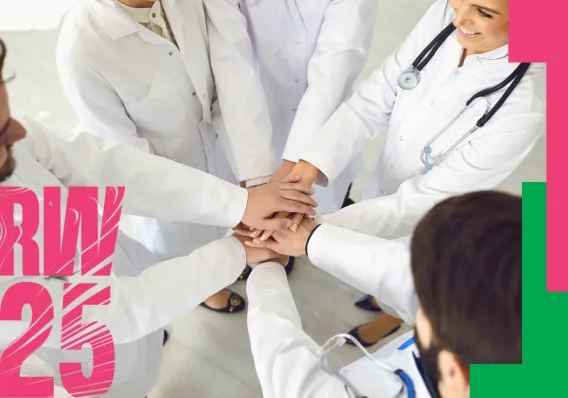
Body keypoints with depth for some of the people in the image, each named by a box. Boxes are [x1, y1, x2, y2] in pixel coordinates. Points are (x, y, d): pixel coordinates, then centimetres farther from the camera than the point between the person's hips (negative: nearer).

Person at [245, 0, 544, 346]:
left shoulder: (523, 111, -37)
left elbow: (420, 202, -32)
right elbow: (372, 102, -20)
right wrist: (304, 171, -33)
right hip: (387, 188, 5)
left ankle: (391, 318, 64)